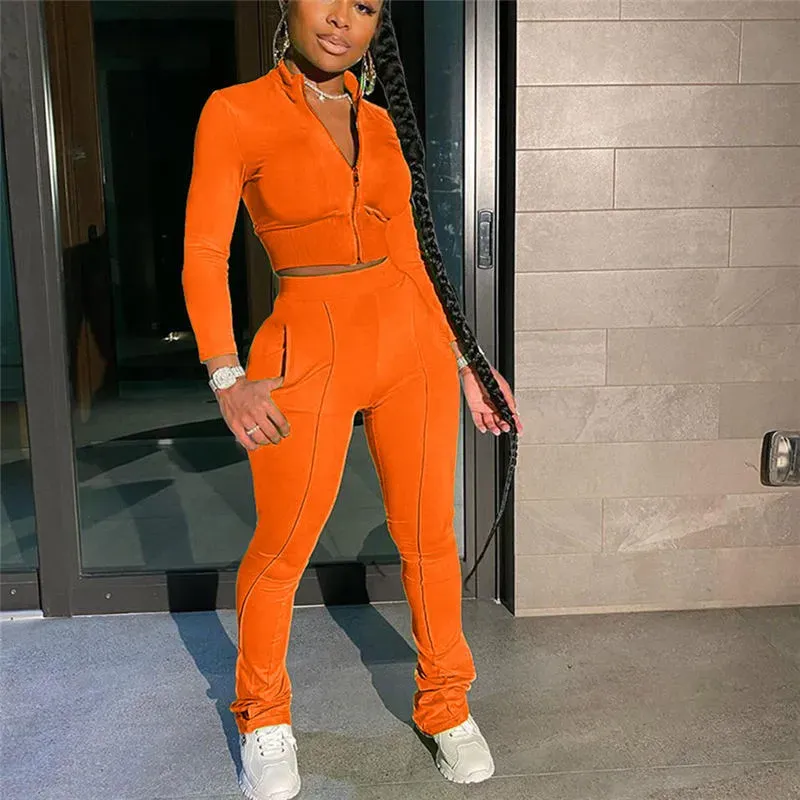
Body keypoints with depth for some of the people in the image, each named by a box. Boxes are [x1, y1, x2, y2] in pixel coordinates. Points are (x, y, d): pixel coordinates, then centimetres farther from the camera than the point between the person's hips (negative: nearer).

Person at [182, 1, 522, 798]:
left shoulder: (380, 123, 11)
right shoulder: (236, 111, -3)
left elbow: (410, 252, 14)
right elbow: (204, 252, -8)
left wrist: (463, 358, 13)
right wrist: (228, 378, -18)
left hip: (412, 343, 5)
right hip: (311, 355, -4)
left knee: (429, 537, 11)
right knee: (281, 551, 7)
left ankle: (445, 704, 32)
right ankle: (263, 719, 32)